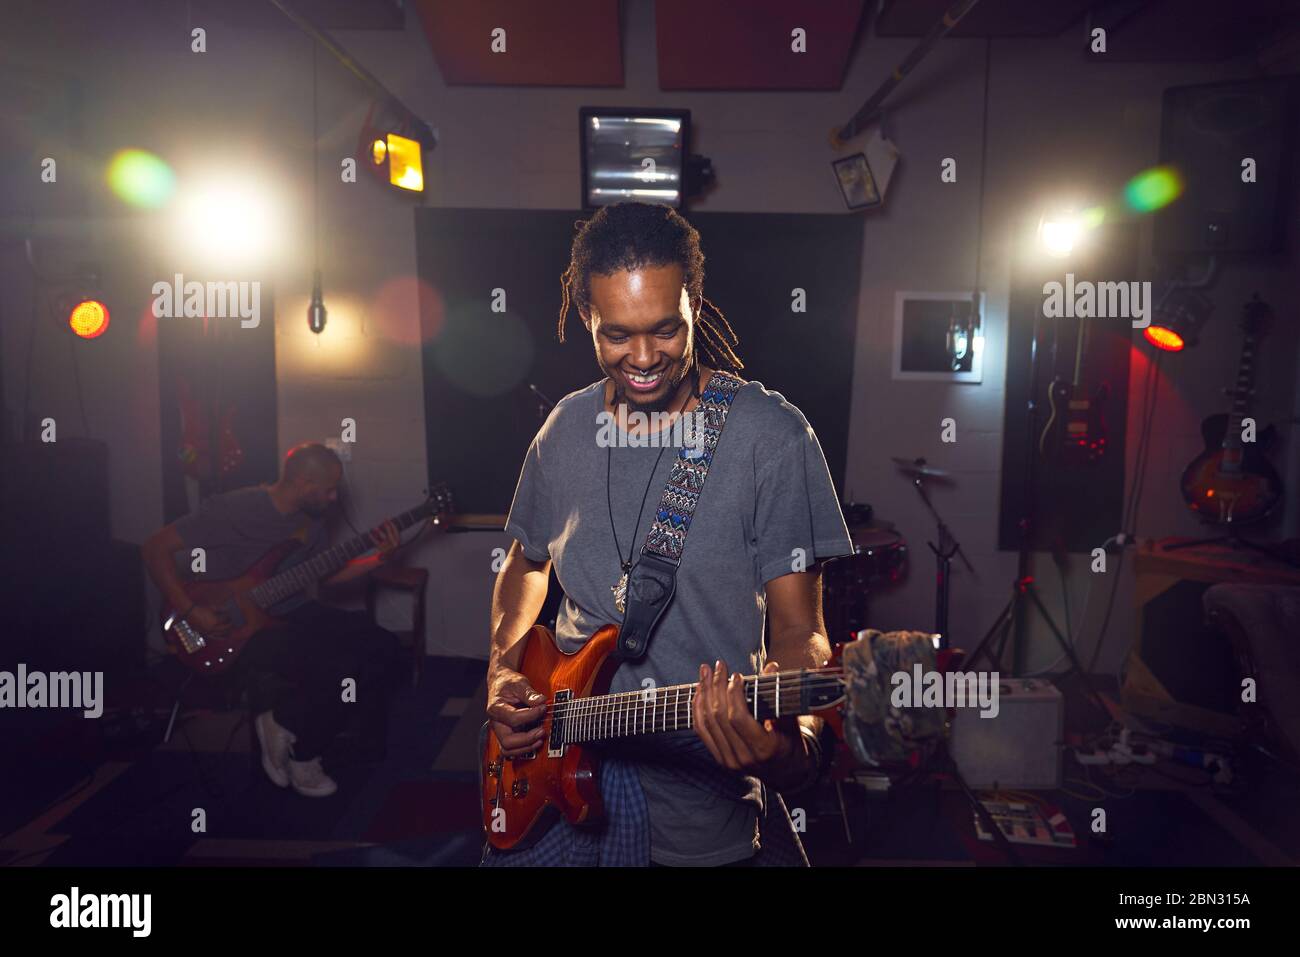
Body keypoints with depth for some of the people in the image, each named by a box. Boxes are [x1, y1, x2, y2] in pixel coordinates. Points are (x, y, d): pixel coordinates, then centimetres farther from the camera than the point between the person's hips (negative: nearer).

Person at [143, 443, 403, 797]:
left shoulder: (311, 517, 3)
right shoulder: (233, 510, -19)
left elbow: (324, 574, 15)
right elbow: (157, 547, -14)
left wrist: (378, 559, 0)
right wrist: (188, 610, -21)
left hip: (292, 613, 8)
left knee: (382, 646, -7)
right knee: (338, 669, -27)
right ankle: (302, 756, 0)